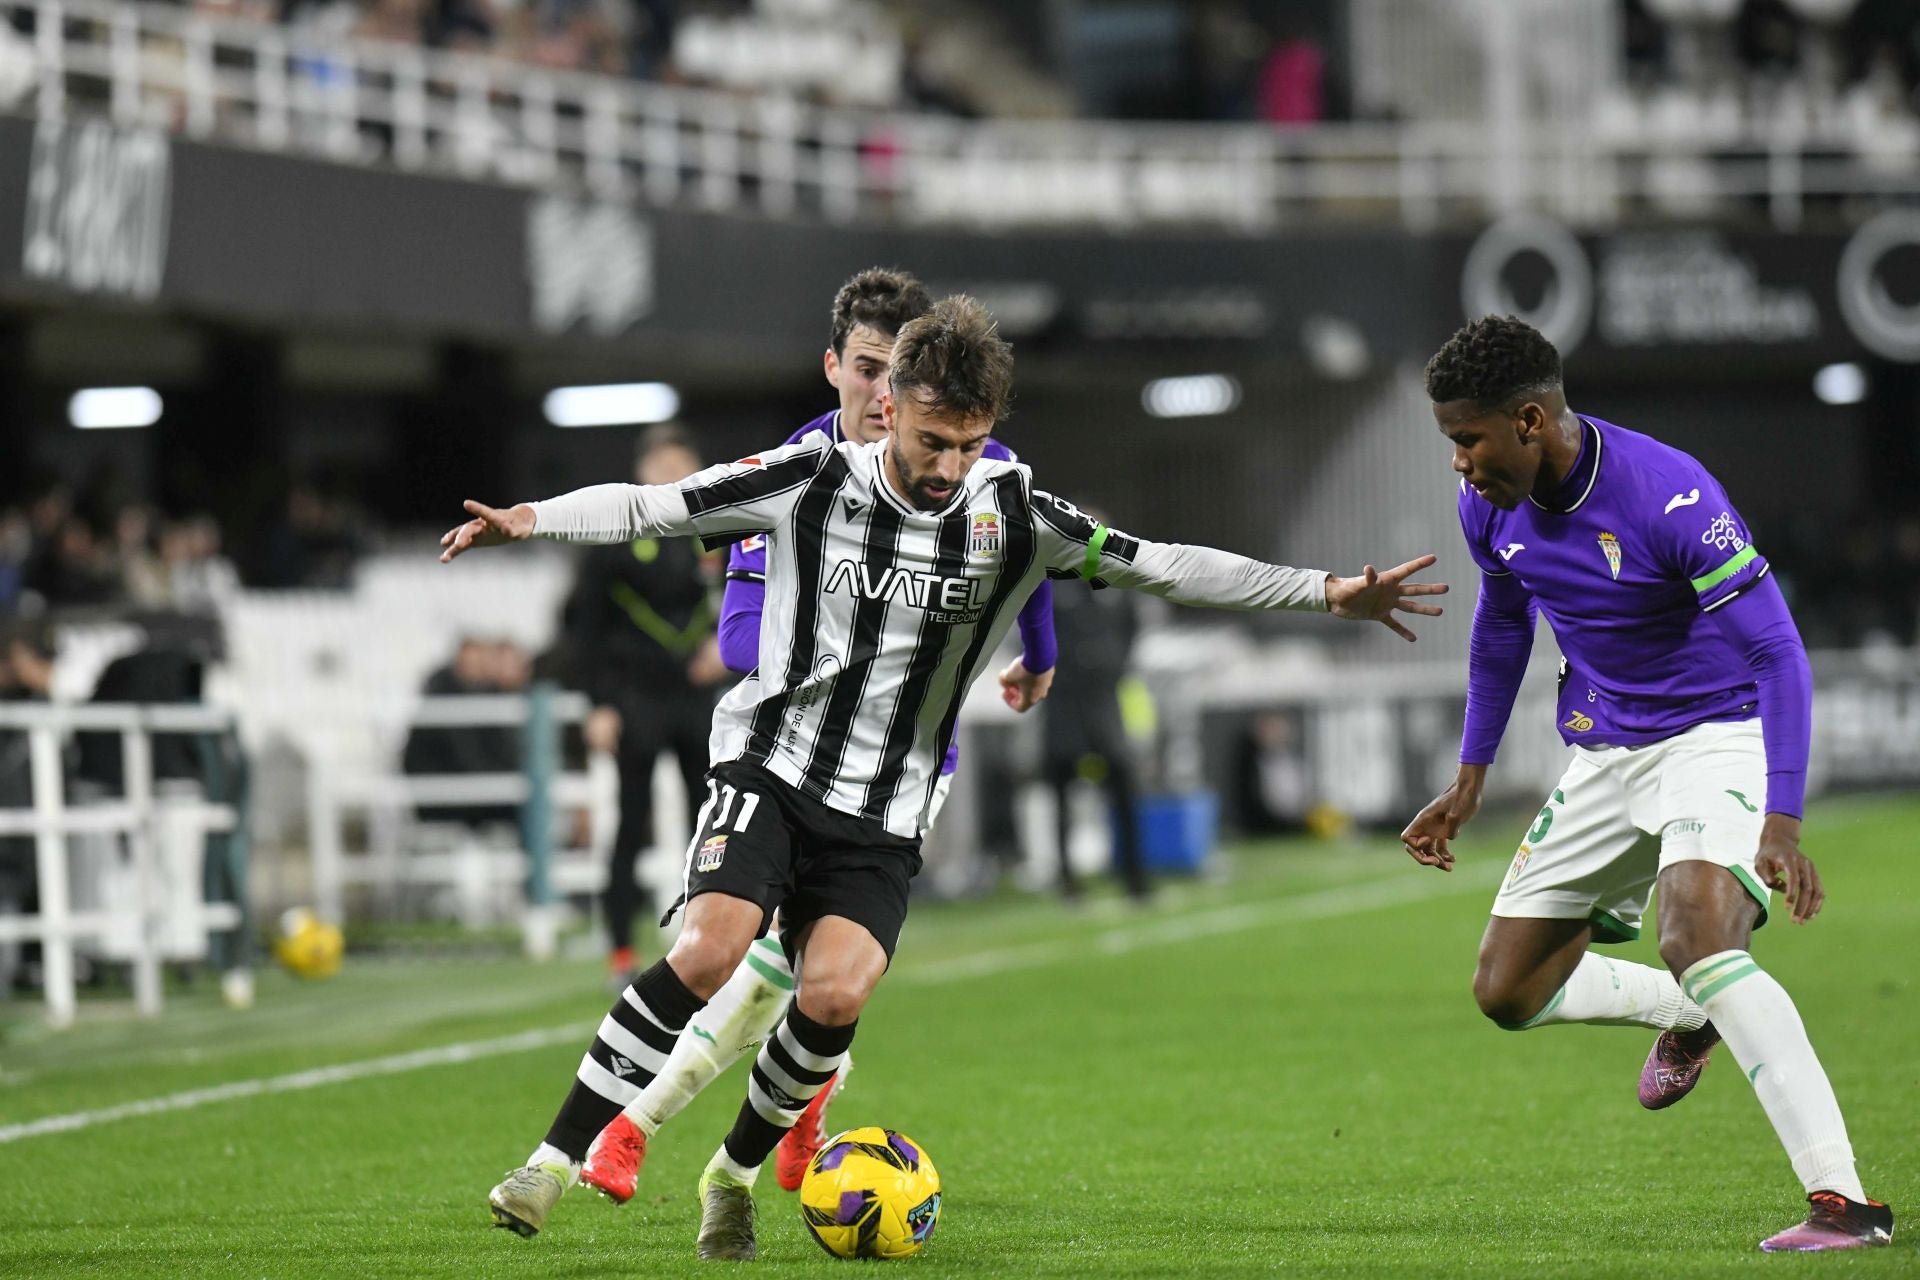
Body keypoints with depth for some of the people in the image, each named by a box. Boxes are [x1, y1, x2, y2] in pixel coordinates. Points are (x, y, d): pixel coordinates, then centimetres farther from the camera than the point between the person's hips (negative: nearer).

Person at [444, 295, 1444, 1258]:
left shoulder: (1014, 514, -1)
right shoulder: (811, 481, -5)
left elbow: (1160, 567, 4)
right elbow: (648, 507, -3)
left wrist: (1329, 594, 2)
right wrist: (528, 520, -20)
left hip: (883, 817, 2)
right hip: (769, 767, -2)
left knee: (835, 993, -22)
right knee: (710, 951, -26)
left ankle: (735, 1173, 4)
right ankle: (554, 1160, -17)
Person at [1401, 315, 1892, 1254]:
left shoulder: (1669, 497, -26)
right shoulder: (1491, 507, -4)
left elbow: (1777, 654, -24)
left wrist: (1782, 822, -32)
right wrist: (1470, 779, 17)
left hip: (1718, 736, -7)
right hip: (1605, 755, 7)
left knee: (1695, 939, -33)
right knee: (1506, 992, 5)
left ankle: (1842, 1200, -36)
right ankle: (1687, 1018, 36)